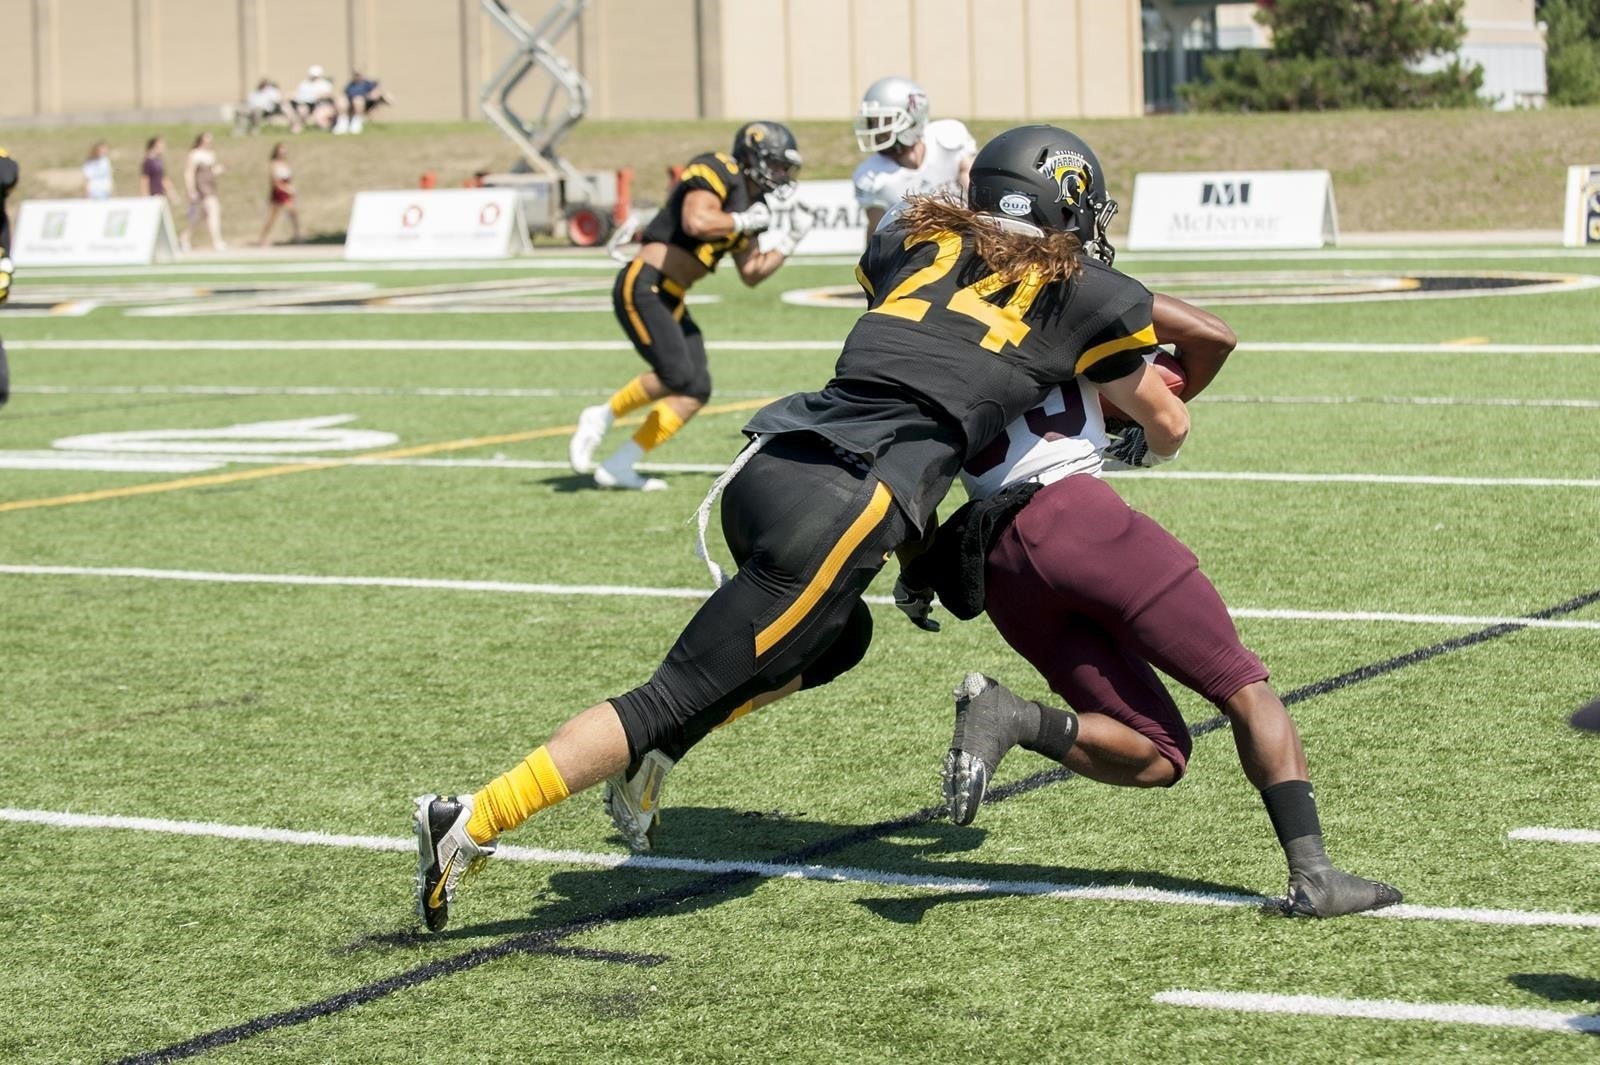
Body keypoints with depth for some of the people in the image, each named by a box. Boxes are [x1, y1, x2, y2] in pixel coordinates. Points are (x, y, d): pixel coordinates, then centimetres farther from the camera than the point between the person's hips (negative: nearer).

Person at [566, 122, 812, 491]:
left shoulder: (747, 203, 17)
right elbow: (696, 222, -29)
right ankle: (603, 415, -1)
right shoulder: (717, 173, -10)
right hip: (642, 286, -10)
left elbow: (752, 273, 23)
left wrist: (790, 241, 14)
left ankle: (618, 467, 6)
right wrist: (745, 221, -15)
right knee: (676, 373, -23)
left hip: (671, 300, 10)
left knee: (696, 390, 2)